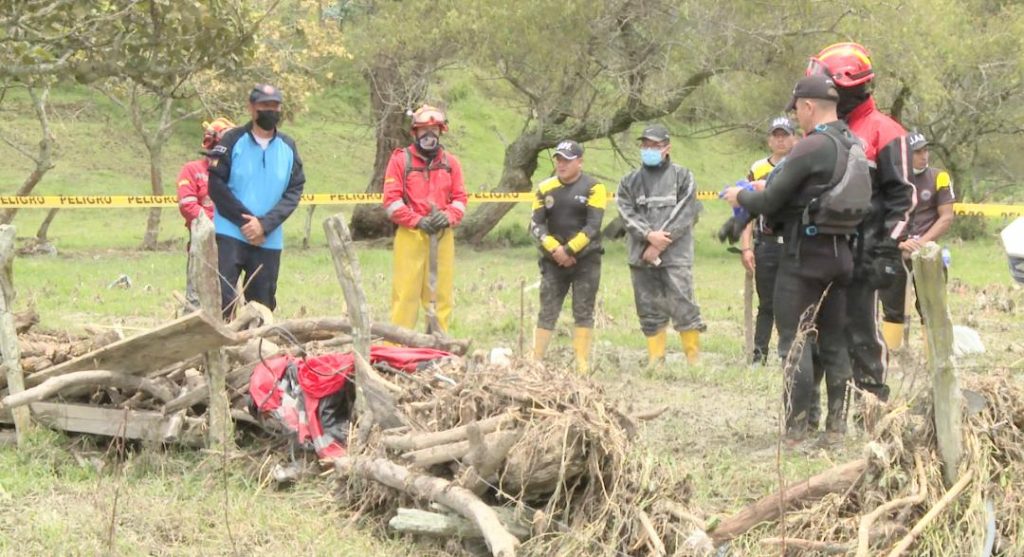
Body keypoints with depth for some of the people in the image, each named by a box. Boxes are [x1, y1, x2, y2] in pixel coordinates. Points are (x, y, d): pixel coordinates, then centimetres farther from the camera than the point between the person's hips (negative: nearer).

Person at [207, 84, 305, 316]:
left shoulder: (288, 148, 9)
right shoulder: (233, 141, -1)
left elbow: (294, 192, 2)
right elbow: (216, 185, -6)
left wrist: (264, 224, -11)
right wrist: (244, 221, -12)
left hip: (269, 241, 4)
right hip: (230, 235, -4)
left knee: (262, 305, 7)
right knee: (221, 298, -14)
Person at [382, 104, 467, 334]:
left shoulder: (450, 163, 14)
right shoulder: (400, 160, 3)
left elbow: (460, 198, 12)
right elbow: (391, 200, -3)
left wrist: (448, 217, -9)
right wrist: (418, 221, -13)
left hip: (443, 236, 4)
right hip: (410, 235, -4)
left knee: (441, 292, 4)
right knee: (406, 292, -7)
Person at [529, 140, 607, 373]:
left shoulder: (593, 188, -3)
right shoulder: (545, 188, 7)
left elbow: (593, 226, -10)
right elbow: (536, 225, 2)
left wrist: (568, 250, -15)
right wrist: (555, 249, -12)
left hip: (585, 260, -2)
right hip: (553, 261, 2)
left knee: (583, 314, 1)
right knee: (547, 313, 1)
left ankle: (583, 366, 3)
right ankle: (534, 361, 1)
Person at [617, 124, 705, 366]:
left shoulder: (682, 177, 4)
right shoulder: (630, 182, 15)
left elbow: (684, 215, -5)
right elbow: (628, 214, 3)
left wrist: (659, 244, -11)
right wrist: (649, 235, -14)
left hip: (675, 255, -4)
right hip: (641, 255, 4)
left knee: (682, 305, -9)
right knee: (649, 309, 5)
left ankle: (694, 358, -2)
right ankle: (655, 359, 11)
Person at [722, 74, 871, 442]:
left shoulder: (811, 148, -17)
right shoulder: (854, 147, 8)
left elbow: (770, 203, -13)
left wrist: (740, 197, 7)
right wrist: (770, 188, 22)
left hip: (805, 254, -8)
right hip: (841, 255, 8)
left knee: (795, 342, -3)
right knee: (834, 342, 13)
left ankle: (797, 428, -5)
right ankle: (837, 422, 15)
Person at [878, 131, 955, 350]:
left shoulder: (938, 178, 0)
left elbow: (946, 217, -2)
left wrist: (922, 242, -14)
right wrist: (899, 243, -14)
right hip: (892, 252, 2)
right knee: (891, 308, 8)